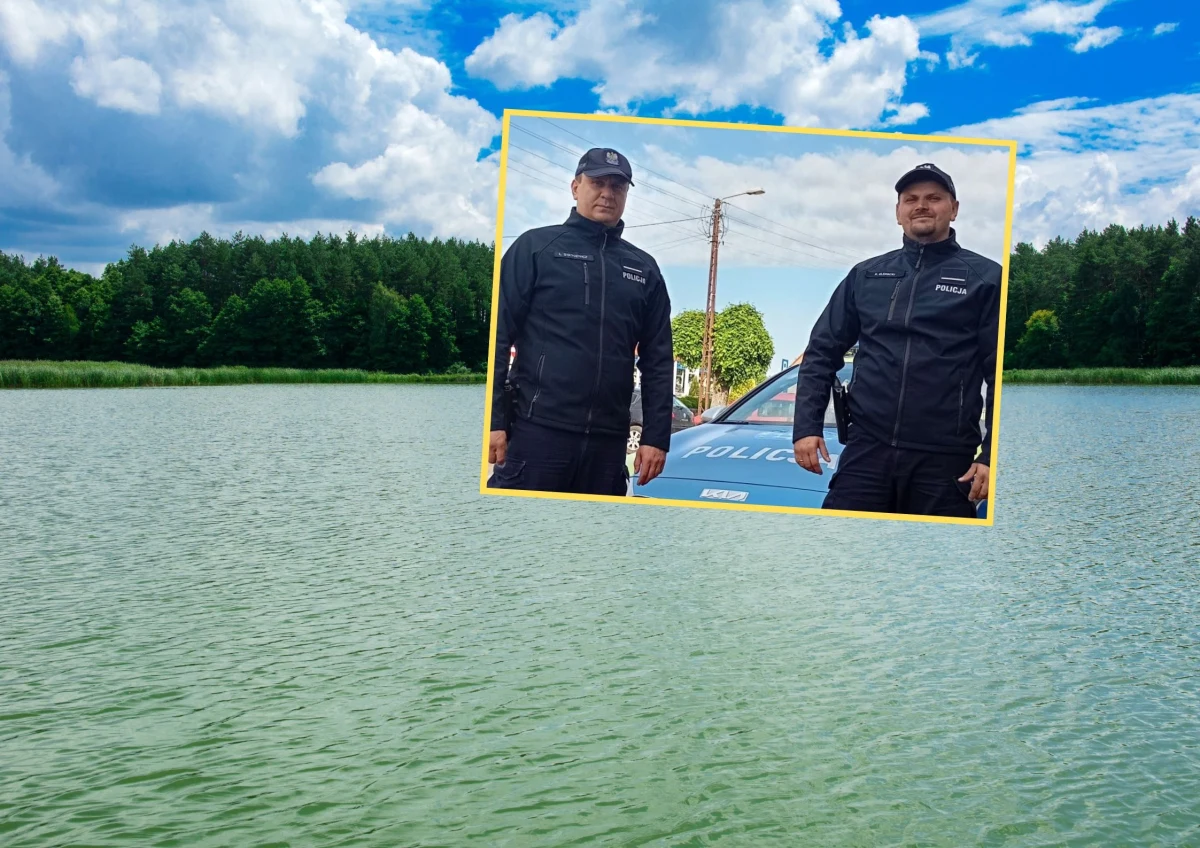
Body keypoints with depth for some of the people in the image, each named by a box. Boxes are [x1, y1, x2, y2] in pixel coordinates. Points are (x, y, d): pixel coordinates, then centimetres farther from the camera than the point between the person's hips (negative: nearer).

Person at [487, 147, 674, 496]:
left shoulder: (644, 268, 14)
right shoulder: (536, 247, 3)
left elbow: (657, 361, 12)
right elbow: (498, 336, -2)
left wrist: (656, 436, 5)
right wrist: (495, 421, -9)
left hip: (608, 440, 4)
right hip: (537, 430, -4)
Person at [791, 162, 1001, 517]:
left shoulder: (985, 277, 4)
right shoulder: (865, 275, 14)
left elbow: (1002, 372, -2)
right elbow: (821, 353, 15)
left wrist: (992, 455, -11)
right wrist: (806, 427, 3)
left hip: (945, 462, -2)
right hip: (866, 452, 2)